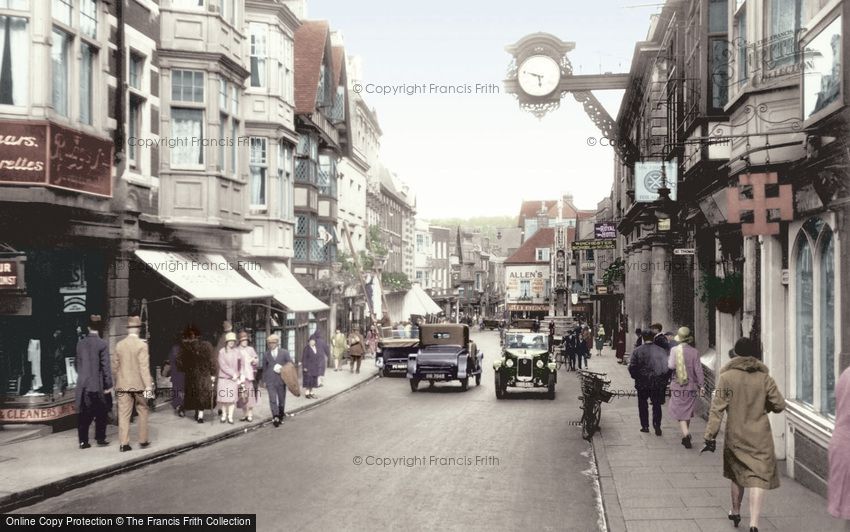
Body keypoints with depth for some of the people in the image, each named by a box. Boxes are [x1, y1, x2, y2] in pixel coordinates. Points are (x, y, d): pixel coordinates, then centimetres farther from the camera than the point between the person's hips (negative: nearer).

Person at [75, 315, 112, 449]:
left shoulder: (80, 343, 4)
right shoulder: (102, 344, -10)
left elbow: (78, 363, 11)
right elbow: (105, 366, -9)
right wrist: (108, 385, -3)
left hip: (83, 384, 4)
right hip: (97, 385, -4)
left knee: (84, 414, 7)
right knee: (100, 413, 8)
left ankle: (83, 440, 6)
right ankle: (100, 439, 12)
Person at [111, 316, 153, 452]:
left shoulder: (119, 345, 3)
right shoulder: (142, 345, -10)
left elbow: (114, 367, 8)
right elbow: (144, 367, -15)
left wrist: (116, 383, 20)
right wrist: (148, 385, -14)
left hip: (123, 385, 3)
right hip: (139, 385, -3)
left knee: (124, 414, 3)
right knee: (143, 411, 12)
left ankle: (124, 443, 0)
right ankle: (143, 440, 17)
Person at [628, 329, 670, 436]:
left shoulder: (637, 351, -7)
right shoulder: (661, 351, -2)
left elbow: (632, 367, -7)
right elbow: (668, 367, 0)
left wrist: (636, 377, 8)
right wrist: (665, 380, 10)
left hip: (642, 383, -1)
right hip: (658, 383, 1)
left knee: (642, 404, 13)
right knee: (657, 405, 10)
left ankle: (645, 426, 14)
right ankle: (657, 426, 0)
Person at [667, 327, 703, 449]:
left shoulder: (675, 350, -9)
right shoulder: (694, 352, -3)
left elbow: (672, 365, -18)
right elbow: (698, 370, -2)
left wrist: (668, 360, 3)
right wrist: (701, 385, 4)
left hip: (677, 386, -2)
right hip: (691, 386, 2)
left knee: (679, 412, 3)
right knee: (688, 411, 16)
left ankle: (686, 434, -17)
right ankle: (685, 436, 25)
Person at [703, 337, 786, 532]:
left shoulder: (726, 377, -7)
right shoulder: (764, 378, -4)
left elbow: (717, 409, -12)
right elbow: (779, 405, 0)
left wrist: (710, 435, -10)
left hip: (735, 436, 1)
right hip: (760, 437, -1)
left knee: (737, 473, 21)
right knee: (758, 478, -3)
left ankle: (736, 512, 39)